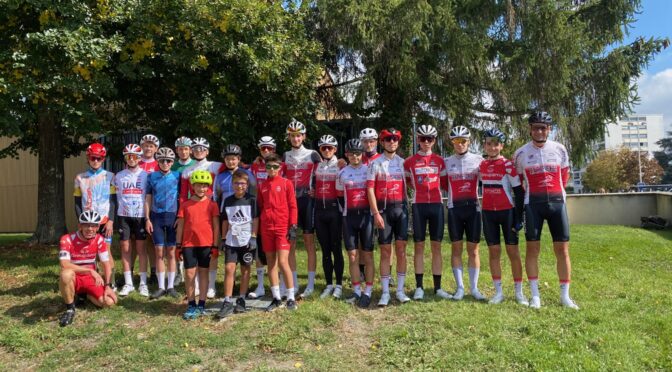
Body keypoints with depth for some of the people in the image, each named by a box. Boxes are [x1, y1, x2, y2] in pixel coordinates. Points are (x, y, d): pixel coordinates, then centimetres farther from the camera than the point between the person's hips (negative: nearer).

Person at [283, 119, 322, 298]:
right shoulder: (285, 156, 12)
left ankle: (311, 284, 7)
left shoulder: (312, 154, 2)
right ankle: (294, 284, 13)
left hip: (306, 200, -3)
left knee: (309, 243, 0)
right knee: (290, 244, 4)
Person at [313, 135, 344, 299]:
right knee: (325, 249, 8)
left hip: (334, 208, -4)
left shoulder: (340, 166, -2)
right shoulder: (316, 165, 10)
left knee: (336, 248, 1)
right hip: (319, 210, 4)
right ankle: (329, 285, 17)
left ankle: (339, 284, 11)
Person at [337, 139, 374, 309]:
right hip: (349, 217, 2)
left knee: (368, 255, 1)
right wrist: (349, 210, 10)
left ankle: (368, 292, 7)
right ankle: (357, 291, 13)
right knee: (352, 256, 4)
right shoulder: (342, 173, 8)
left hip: (366, 215, -2)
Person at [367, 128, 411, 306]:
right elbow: (370, 189, -4)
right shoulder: (375, 163, 1)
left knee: (401, 249, 3)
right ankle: (385, 292, 10)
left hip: (401, 208, 2)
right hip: (383, 209, -2)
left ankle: (400, 290, 12)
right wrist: (376, 213, -11)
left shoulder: (403, 162, 9)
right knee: (385, 251, 2)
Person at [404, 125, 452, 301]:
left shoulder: (439, 161, 10)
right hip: (418, 206, -1)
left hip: (437, 205, 2)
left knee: (436, 246, 5)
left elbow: (445, 184, 13)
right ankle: (419, 287, 8)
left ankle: (438, 287, 11)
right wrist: (419, 187, 1)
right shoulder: (409, 162, 5)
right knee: (419, 246, 2)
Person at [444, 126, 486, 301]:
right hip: (454, 208, 0)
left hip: (473, 207, 0)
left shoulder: (478, 160, 4)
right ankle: (460, 287, 9)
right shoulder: (446, 162, 6)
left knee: (473, 249, 3)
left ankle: (474, 288, 11)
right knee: (457, 248, 2)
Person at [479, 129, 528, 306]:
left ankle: (519, 292, 13)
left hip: (507, 212, -4)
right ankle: (498, 292, 13)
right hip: (488, 213, 4)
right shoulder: (481, 165, 7)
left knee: (513, 251, 2)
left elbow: (519, 191, -9)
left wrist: (519, 216, -12)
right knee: (493, 252, 6)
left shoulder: (508, 164, -9)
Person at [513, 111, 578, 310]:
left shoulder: (559, 149, 5)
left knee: (562, 249, 2)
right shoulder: (521, 153, 1)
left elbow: (564, 176, 17)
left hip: (557, 202, 1)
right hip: (533, 204, -1)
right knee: (532, 248, 0)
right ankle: (535, 295, 11)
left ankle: (565, 295, 12)